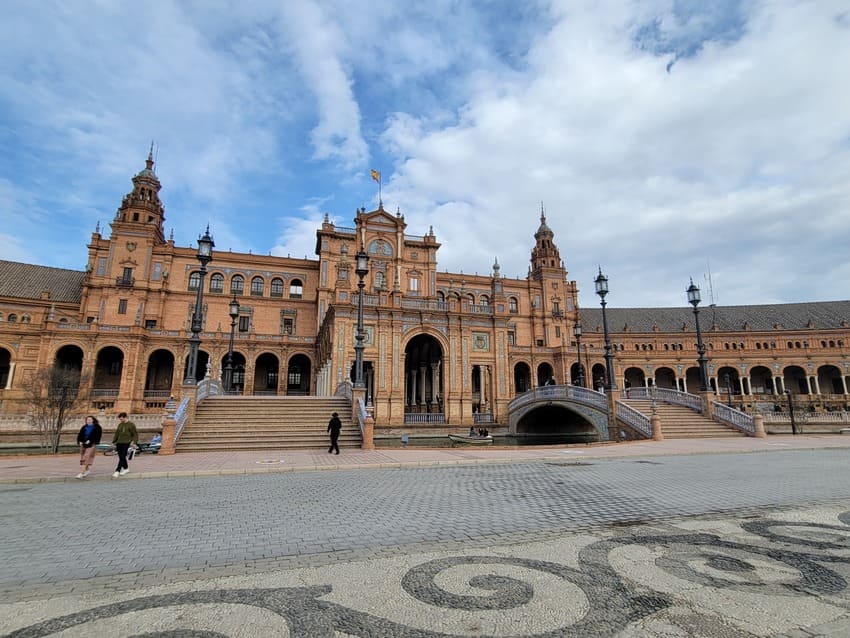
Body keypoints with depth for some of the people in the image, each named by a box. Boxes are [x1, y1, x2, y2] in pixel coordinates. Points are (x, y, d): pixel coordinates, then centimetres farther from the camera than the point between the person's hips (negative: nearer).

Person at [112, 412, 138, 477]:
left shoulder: (131, 424, -4)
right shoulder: (120, 424, 13)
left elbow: (135, 434, -3)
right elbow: (116, 434, 21)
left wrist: (135, 442, -10)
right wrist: (113, 442, 16)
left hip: (126, 443, -6)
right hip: (119, 442, 6)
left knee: (122, 457, -11)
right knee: (121, 457, 8)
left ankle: (117, 471, -12)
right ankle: (126, 468, 22)